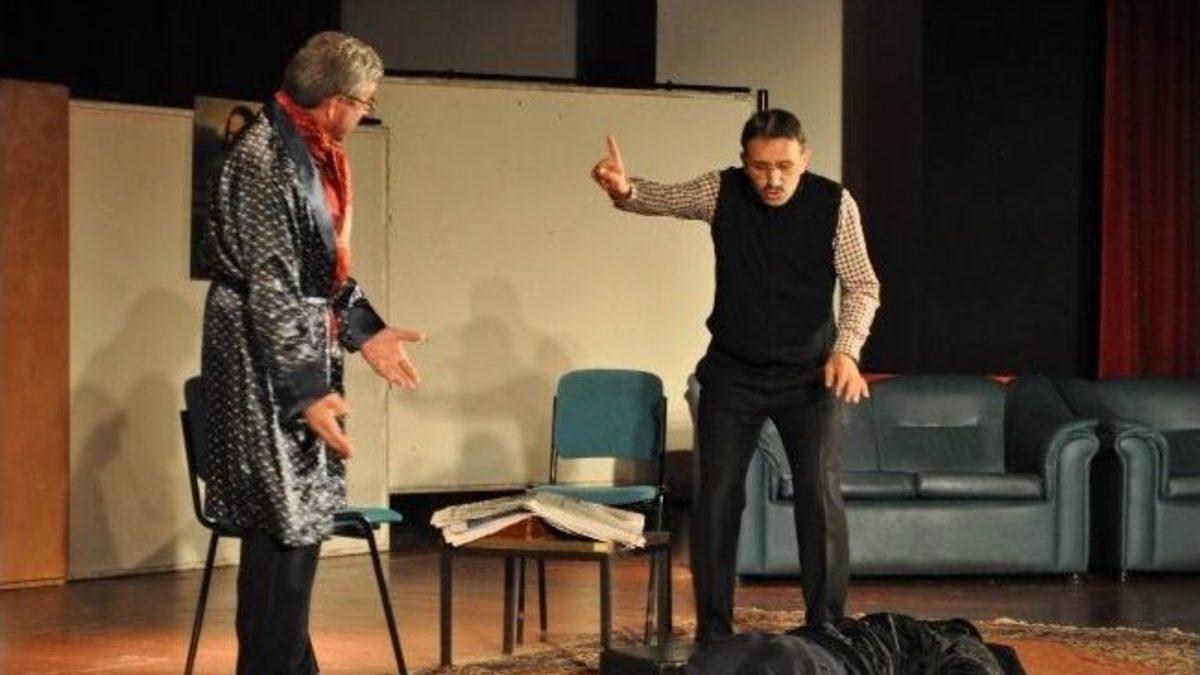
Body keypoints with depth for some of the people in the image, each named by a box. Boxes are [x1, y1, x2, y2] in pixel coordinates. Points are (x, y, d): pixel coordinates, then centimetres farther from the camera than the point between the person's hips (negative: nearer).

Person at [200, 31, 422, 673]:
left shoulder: (307, 151, 10)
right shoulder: (265, 156, -18)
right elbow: (269, 286, -20)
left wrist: (365, 332, 15)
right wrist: (309, 391, -21)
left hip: (303, 355, 9)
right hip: (267, 369, -9)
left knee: (299, 519, 12)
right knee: (284, 525, -6)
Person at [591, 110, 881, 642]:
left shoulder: (834, 203, -12)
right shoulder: (723, 191, -8)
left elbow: (862, 285, -8)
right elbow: (664, 199, -19)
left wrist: (846, 350, -23)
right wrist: (625, 190, -42)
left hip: (808, 374, -1)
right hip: (732, 373, 1)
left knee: (820, 494, -6)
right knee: (717, 497, 0)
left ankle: (827, 627, 5)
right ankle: (713, 629, 10)